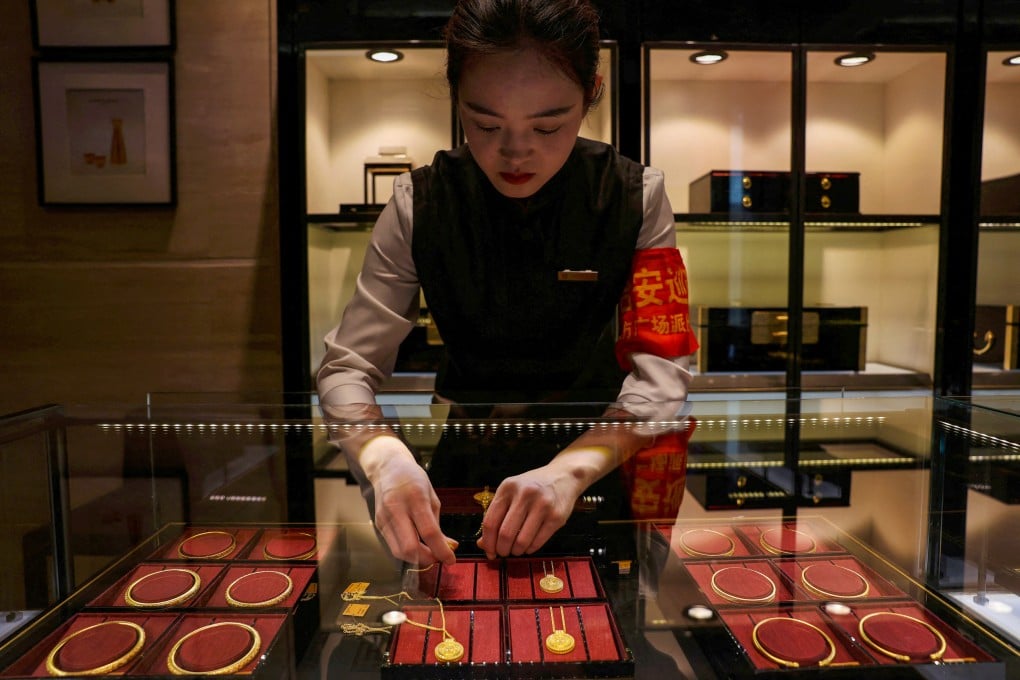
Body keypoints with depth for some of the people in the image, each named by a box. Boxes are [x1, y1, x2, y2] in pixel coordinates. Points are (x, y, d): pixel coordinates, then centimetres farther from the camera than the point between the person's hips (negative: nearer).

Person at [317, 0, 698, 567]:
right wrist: (385, 457, -34)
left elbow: (662, 376, -18)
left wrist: (571, 469, -37)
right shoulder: (421, 203, -12)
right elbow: (346, 368, -12)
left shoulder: (634, 196, -12)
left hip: (594, 436, 0)